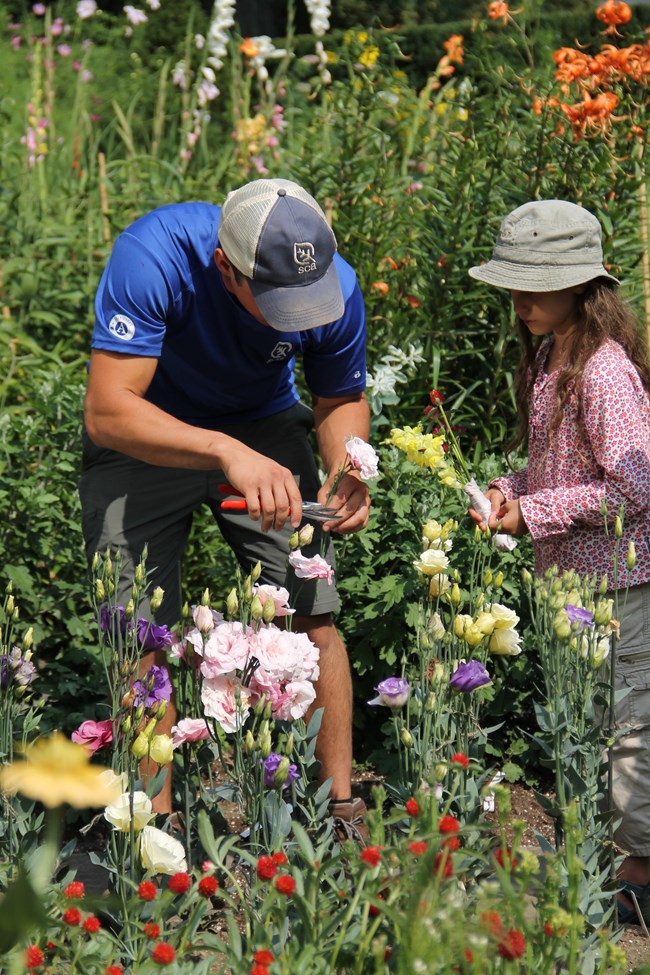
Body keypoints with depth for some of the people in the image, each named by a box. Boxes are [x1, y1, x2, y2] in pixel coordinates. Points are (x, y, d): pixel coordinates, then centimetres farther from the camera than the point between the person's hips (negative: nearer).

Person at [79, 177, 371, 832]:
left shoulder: (337, 288, -22)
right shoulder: (153, 256, -35)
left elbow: (341, 399, -1)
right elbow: (107, 412, -39)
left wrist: (346, 471, -22)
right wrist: (226, 453, -52)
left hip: (265, 427, 3)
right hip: (143, 436, -2)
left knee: (312, 619, -7)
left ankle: (341, 804, 8)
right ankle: (156, 824, 6)